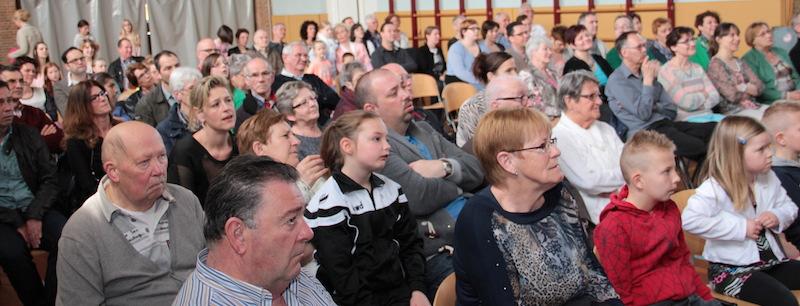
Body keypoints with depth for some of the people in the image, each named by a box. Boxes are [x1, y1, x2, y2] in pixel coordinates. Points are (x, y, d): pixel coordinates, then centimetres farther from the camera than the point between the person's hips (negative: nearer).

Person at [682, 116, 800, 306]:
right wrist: (741, 228, -26)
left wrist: (778, 216, -6)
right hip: (731, 269, -8)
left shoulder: (769, 179, 5)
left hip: (771, 260, 8)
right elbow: (690, 220, -33)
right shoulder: (715, 188, -19)